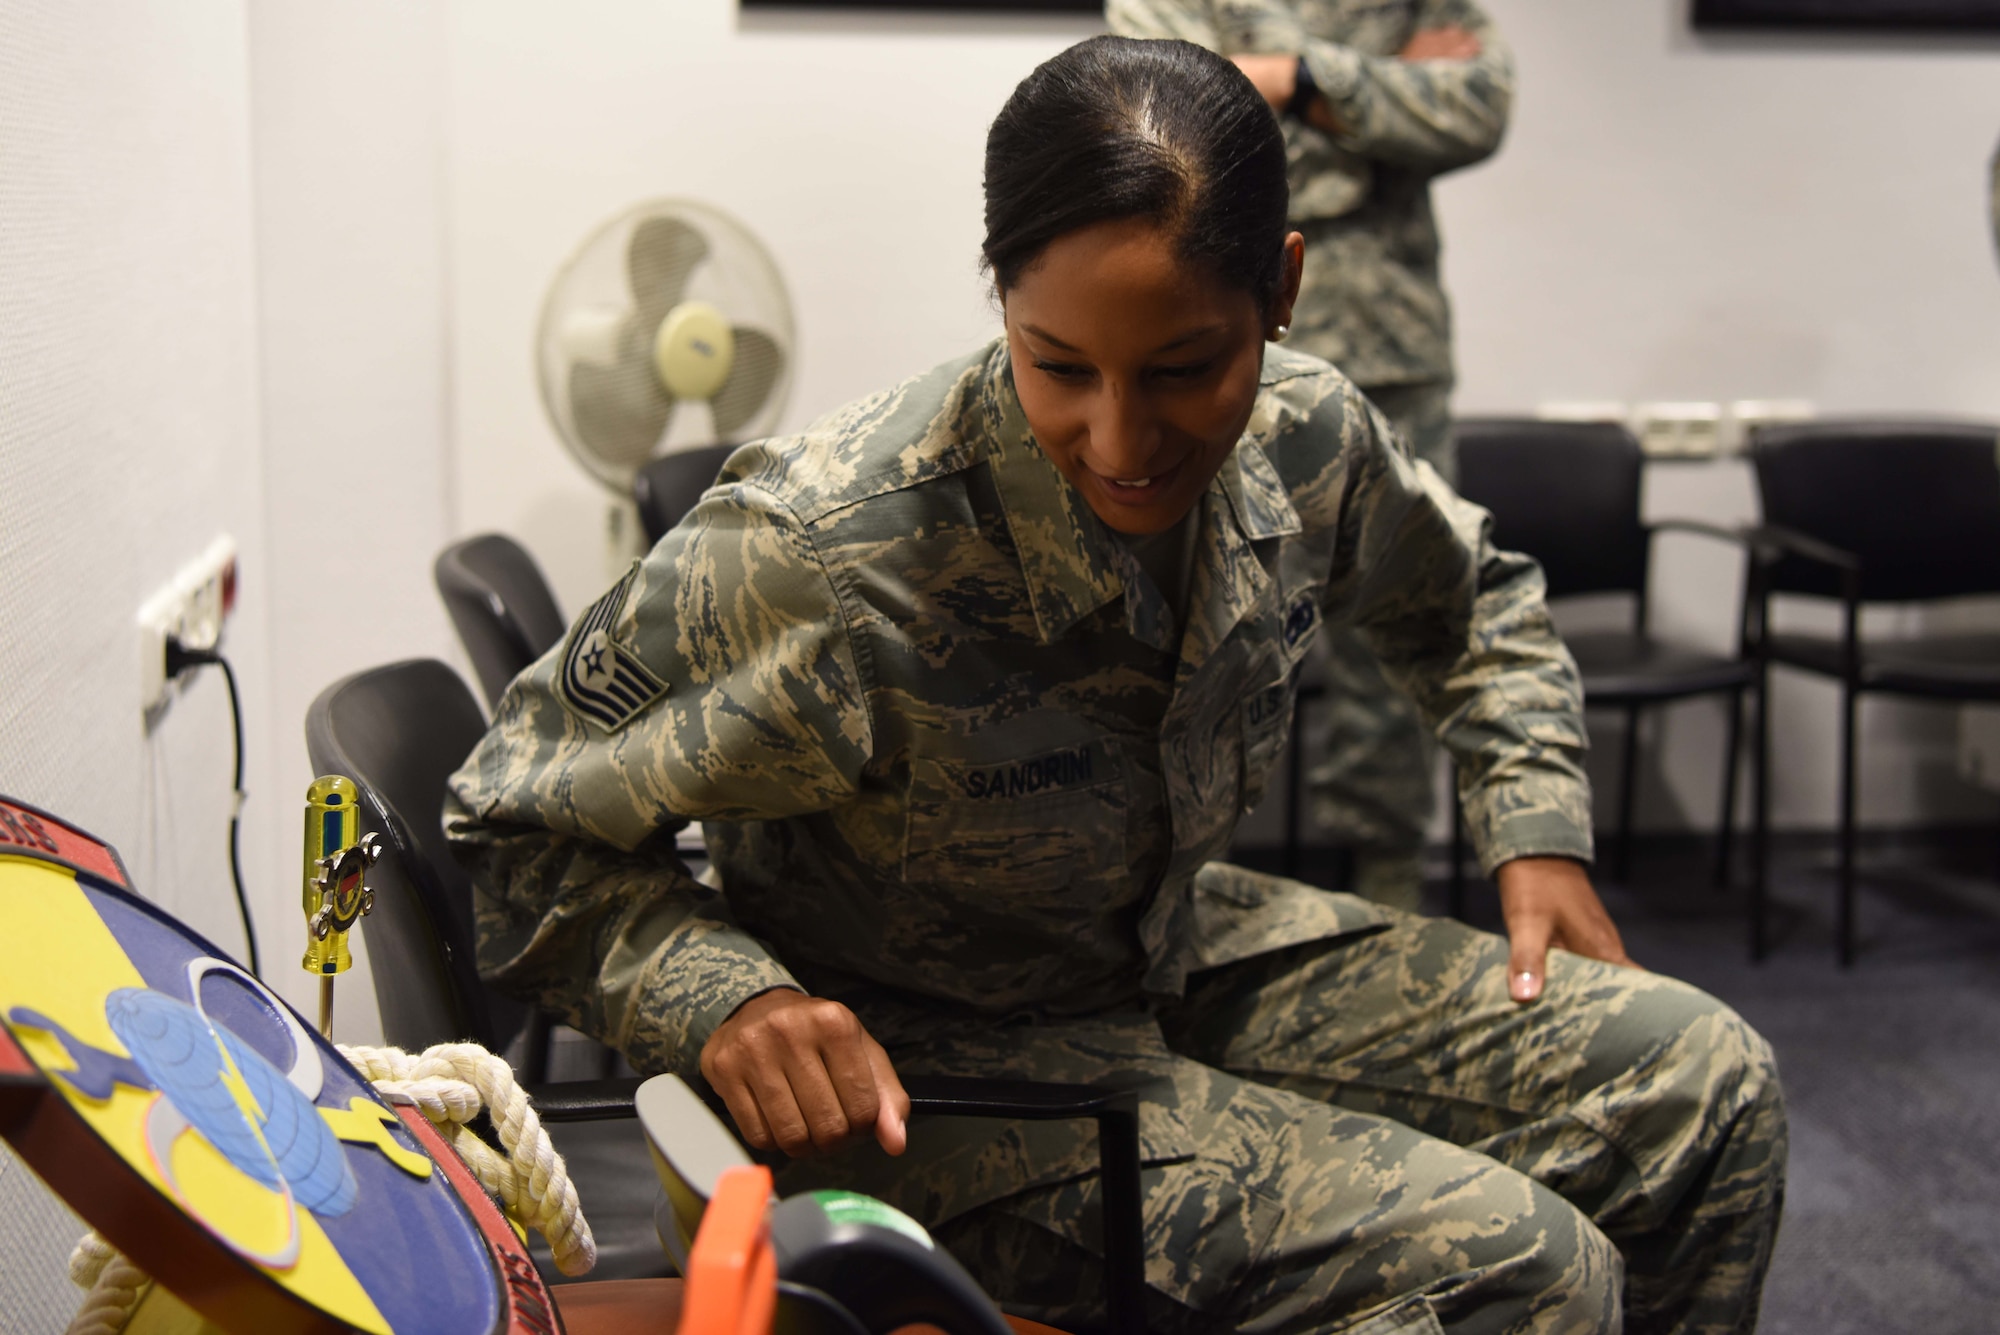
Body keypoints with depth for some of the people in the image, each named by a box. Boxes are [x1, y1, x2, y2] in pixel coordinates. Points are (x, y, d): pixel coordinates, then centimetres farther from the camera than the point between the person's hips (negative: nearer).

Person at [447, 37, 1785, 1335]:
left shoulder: (1304, 437, -11)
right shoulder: (825, 560, -30)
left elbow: (1473, 601, 14)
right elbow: (520, 831, -18)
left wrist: (1540, 834, 3)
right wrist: (726, 998, -34)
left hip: (1179, 952, 7)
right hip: (929, 1067, -7)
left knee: (1701, 1084, 3)